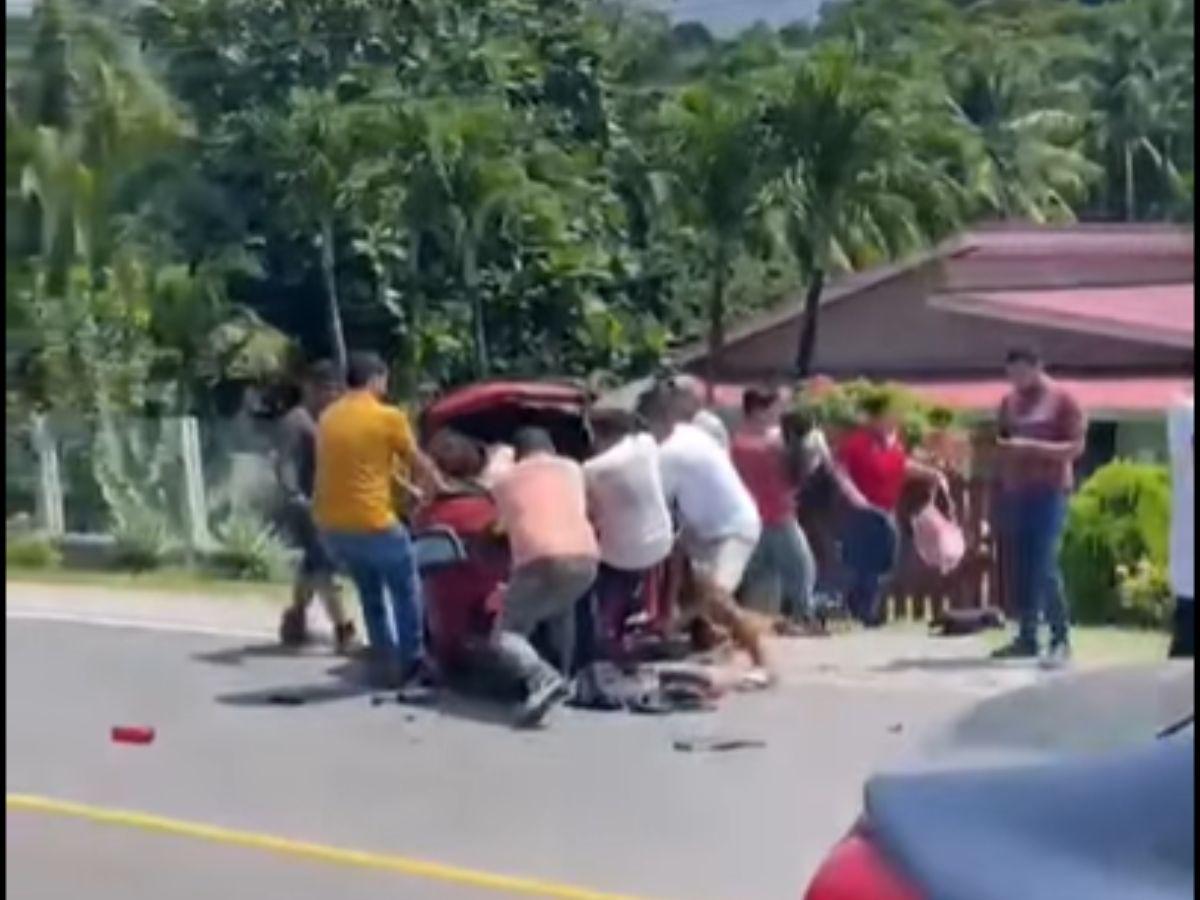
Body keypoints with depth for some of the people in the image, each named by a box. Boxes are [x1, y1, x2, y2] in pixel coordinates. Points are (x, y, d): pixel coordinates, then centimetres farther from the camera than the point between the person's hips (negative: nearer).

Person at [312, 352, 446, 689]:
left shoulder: (328, 417, 11)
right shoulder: (388, 417, -9)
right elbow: (418, 463, 4)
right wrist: (442, 487, 23)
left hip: (332, 524, 6)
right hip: (372, 522, -6)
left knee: (370, 593, 23)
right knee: (405, 590, 14)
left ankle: (386, 665, 25)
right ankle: (411, 662, 16)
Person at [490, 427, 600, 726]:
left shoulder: (505, 481, 20)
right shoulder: (572, 468, 27)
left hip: (541, 561, -4)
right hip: (585, 559, 4)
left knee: (507, 634, 7)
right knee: (561, 607, 37)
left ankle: (545, 679, -22)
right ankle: (562, 677, 28)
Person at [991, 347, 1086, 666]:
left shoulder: (1062, 399, -3)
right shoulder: (1009, 401, 12)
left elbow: (1076, 447, -7)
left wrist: (1032, 446, -17)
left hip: (1049, 493, -5)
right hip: (1015, 492, 5)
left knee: (1045, 565, -13)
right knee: (1021, 566, 5)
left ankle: (1061, 639, -9)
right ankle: (1027, 636, 9)